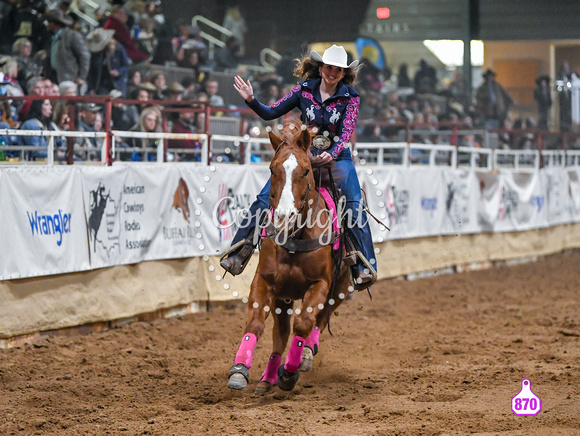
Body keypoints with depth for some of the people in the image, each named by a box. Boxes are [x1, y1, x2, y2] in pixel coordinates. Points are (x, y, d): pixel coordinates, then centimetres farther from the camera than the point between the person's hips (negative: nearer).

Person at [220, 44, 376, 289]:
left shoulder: (350, 98, -2)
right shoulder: (305, 90, 2)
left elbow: (346, 132, -13)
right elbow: (270, 113, 5)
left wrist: (331, 154, -32)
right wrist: (251, 100, -13)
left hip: (337, 157, -1)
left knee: (355, 206, -23)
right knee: (265, 197, -13)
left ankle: (364, 266, -21)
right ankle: (238, 254, -8)